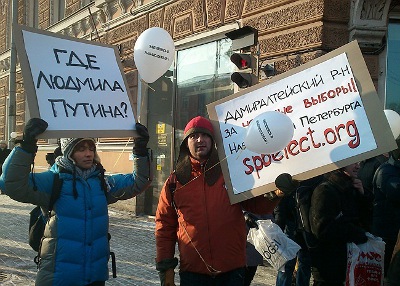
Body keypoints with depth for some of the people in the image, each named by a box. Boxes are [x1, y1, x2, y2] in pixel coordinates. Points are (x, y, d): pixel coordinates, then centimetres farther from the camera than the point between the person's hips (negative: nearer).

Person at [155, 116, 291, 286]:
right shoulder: (175, 182, 4)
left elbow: (260, 206, 6)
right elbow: (165, 227, 7)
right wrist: (165, 267, 3)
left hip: (232, 271, 0)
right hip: (192, 271, 0)